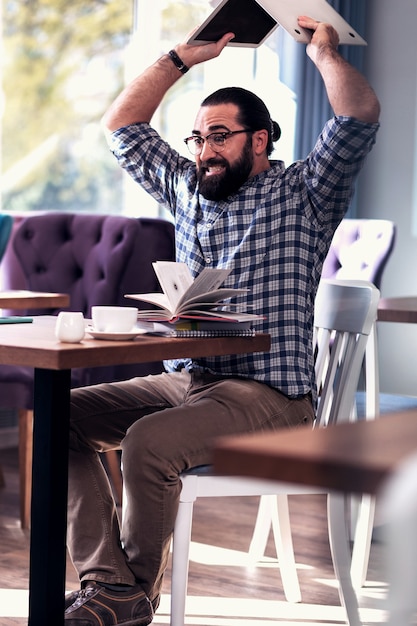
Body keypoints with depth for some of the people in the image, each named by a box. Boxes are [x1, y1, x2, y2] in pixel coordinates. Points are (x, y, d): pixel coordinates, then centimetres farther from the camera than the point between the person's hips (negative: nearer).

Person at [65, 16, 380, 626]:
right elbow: (122, 124, 27)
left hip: (269, 394, -7)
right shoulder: (186, 188, 21)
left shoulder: (303, 193, 3)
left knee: (148, 440, -32)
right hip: (182, 379, 7)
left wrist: (323, 50, 3)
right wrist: (184, 57, 22)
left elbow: (362, 114, -11)